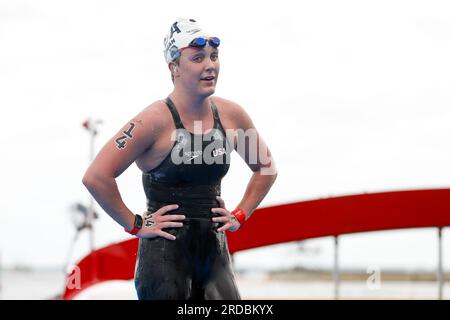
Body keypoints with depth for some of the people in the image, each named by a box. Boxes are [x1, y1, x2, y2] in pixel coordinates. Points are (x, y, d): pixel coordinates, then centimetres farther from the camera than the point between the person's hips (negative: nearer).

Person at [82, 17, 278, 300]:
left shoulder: (231, 115, 3)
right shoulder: (157, 120, -14)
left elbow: (266, 167, 20)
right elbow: (96, 177, -18)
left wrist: (240, 216, 10)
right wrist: (135, 225, -13)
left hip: (215, 250, 5)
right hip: (165, 252, -5)